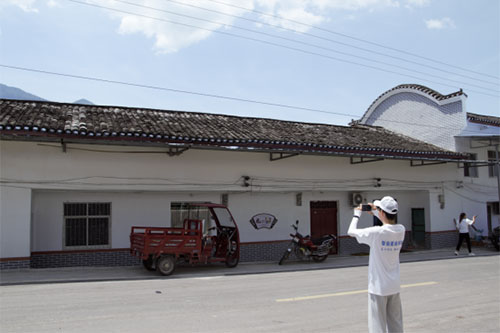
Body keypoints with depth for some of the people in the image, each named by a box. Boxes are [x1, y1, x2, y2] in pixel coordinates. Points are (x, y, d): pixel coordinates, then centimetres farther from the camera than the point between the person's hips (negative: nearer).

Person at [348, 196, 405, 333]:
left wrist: (357, 214, 7)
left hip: (378, 287, -6)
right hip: (394, 286, 6)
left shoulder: (376, 232, -20)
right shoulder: (401, 230, -4)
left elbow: (351, 231, -8)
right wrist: (375, 212, 22)